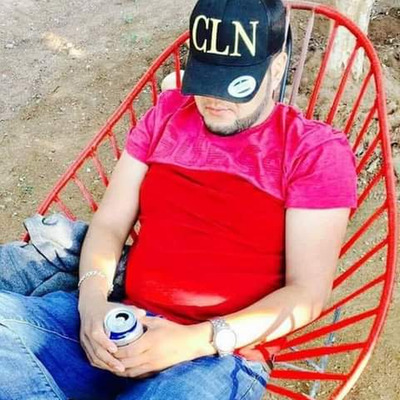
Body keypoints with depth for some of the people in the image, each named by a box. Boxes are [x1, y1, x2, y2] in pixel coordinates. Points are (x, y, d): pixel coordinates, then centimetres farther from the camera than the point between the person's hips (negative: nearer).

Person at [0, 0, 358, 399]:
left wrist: (196, 341, -19)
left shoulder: (316, 151, -2)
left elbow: (307, 293, -7)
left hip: (220, 355, -4)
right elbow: (108, 223, 9)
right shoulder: (167, 113, 11)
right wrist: (92, 301, -11)